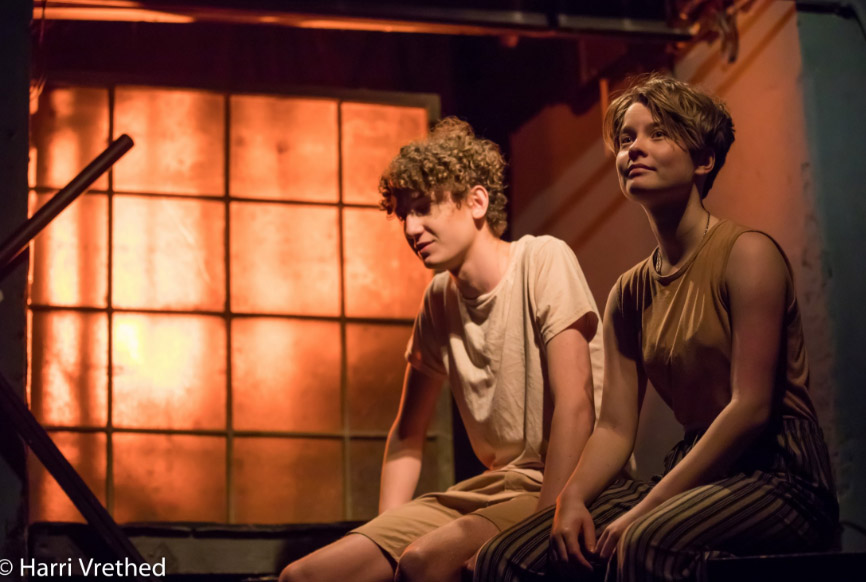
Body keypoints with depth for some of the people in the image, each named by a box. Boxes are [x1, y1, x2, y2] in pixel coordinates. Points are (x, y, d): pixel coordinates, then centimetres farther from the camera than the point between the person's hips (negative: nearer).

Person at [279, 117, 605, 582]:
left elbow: (574, 407, -18)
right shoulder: (439, 299, 11)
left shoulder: (544, 261, -9)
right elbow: (408, 434, 17)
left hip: (566, 488, -6)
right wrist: (382, 537, 2)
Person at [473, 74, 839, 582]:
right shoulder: (631, 292, 14)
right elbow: (615, 428, 10)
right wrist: (571, 499, -11)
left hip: (779, 475, -7)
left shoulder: (746, 254, -7)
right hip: (697, 473, 7)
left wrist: (645, 510, -17)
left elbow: (751, 408, -16)